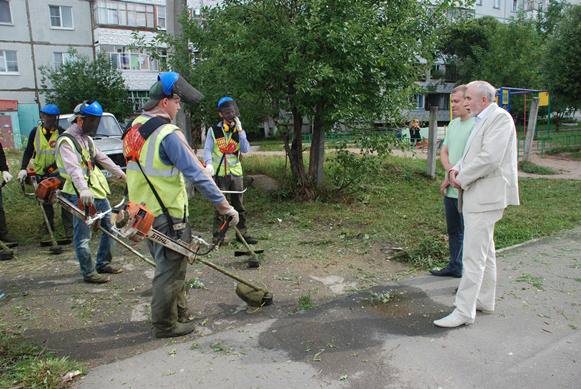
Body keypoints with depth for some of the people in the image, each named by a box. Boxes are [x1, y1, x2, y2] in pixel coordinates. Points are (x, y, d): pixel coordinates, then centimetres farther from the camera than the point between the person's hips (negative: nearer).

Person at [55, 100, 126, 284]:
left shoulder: (86, 138, 16)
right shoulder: (66, 141, -14)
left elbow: (102, 158, 25)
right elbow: (73, 167, -29)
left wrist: (121, 174, 28)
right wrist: (84, 190, -42)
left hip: (98, 190, 9)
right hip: (81, 196, -9)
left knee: (109, 227, 14)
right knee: (83, 236, -3)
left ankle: (103, 263, 26)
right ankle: (89, 273, 6)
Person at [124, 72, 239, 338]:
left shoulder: (135, 128, 9)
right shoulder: (168, 134, -20)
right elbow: (196, 174, -22)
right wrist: (224, 205, -17)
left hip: (145, 211, 9)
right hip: (168, 216, -9)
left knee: (169, 266, 21)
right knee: (170, 270, 6)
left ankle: (179, 313, 36)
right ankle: (165, 324, 21)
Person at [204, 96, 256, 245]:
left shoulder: (239, 130, 8)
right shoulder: (213, 130, 1)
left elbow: (245, 150, -5)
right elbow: (207, 150, -5)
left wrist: (240, 130, -11)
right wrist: (209, 163, -24)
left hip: (236, 173, 3)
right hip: (219, 173, -3)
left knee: (239, 205, 9)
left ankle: (242, 233, 18)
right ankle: (217, 236, 10)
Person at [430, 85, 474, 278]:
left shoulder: (477, 125, -14)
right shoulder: (453, 124, 13)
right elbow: (443, 152, 14)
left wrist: (451, 176, -10)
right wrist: (450, 169, -5)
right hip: (451, 189, 9)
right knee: (453, 231, 19)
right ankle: (455, 267, 35)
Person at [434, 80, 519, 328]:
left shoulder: (500, 117, -12)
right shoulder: (481, 120, 17)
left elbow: (490, 157, -23)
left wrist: (462, 178, -14)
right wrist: (456, 169, 1)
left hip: (485, 197, -10)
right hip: (475, 196, 10)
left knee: (473, 255, -8)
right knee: (485, 252, 18)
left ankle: (464, 312, -3)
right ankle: (485, 300, 31)